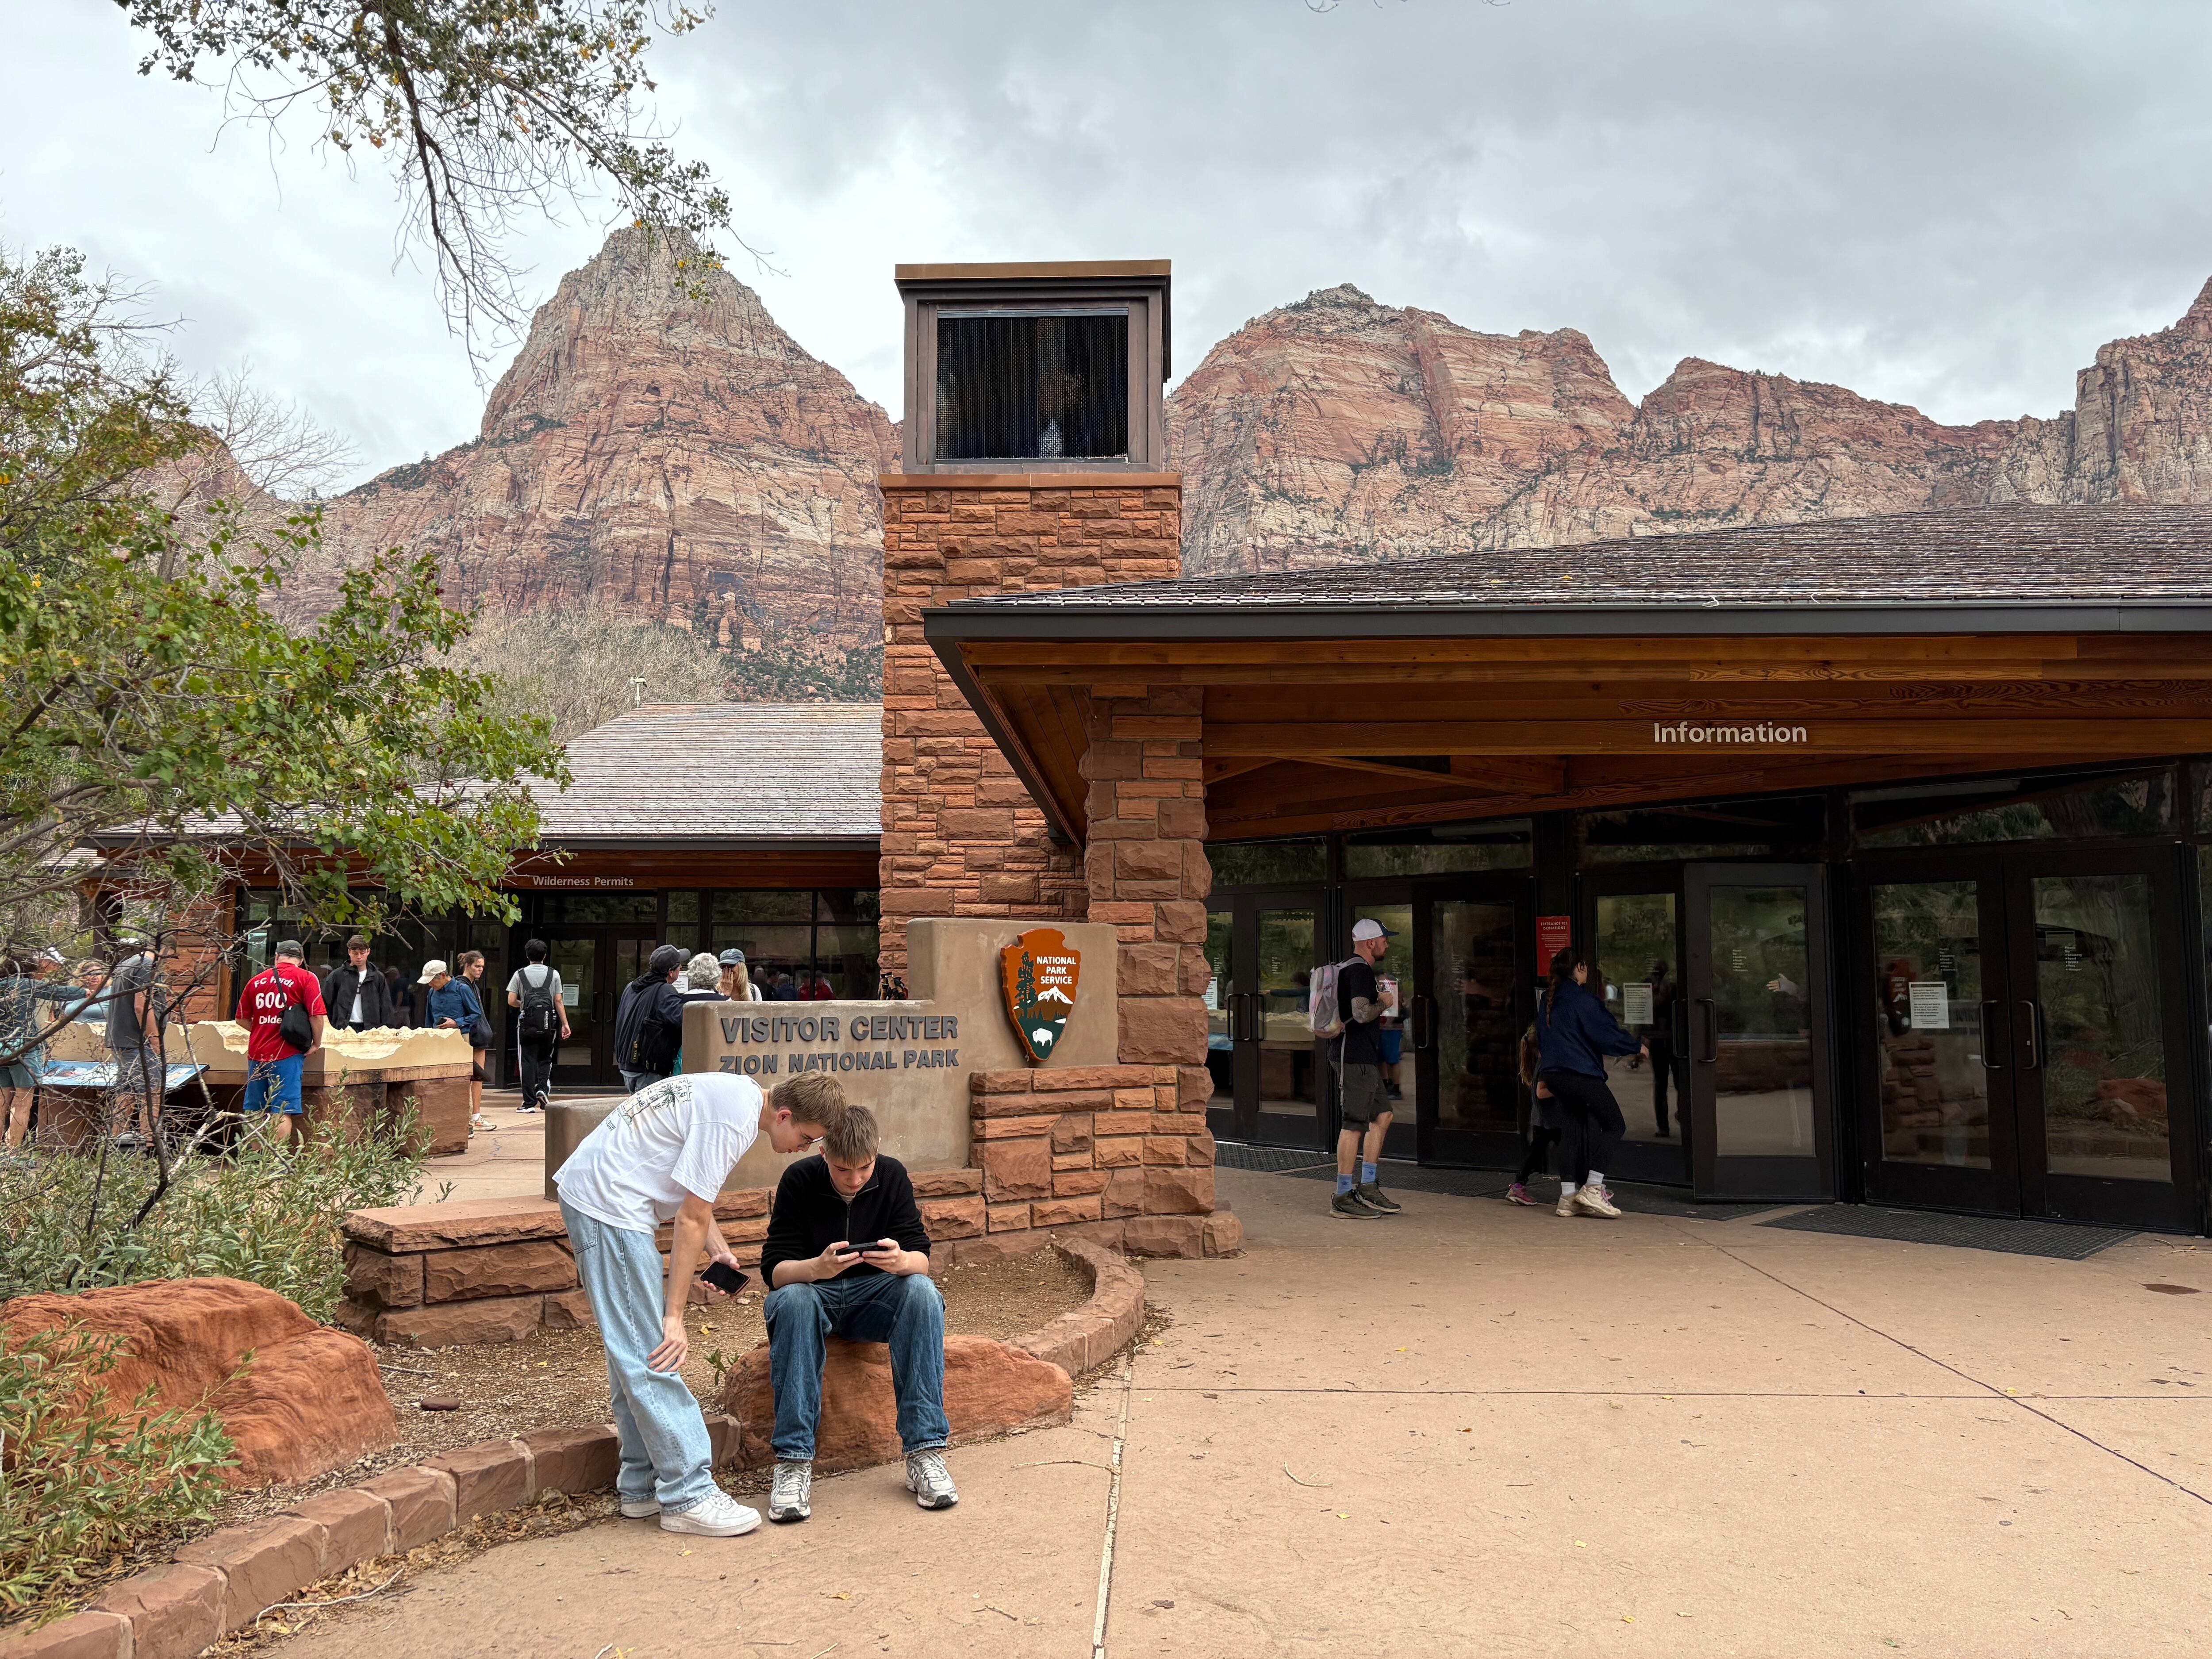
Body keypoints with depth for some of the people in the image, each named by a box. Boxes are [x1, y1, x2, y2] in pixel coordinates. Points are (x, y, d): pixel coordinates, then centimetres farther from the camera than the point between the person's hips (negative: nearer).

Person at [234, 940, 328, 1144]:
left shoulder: (256, 980, 11)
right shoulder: (306, 979, -4)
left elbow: (242, 1019, 17)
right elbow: (318, 1016, -12)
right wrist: (316, 1043, 1)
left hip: (257, 1052, 5)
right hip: (287, 1054, -5)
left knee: (253, 1112, 13)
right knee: (283, 1112, -4)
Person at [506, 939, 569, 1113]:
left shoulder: (520, 974, 4)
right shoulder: (553, 974, 4)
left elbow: (511, 1001, 1)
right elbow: (558, 1002, 3)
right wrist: (565, 1024, 7)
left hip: (527, 1022, -1)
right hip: (548, 1023, 1)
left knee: (528, 1060, 3)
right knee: (545, 1059, 16)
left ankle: (529, 1103, 2)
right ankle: (543, 1088, -8)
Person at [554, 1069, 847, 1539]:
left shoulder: (740, 1095, 9)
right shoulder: (733, 1118, -21)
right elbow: (691, 1220, -18)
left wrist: (718, 1249, 3)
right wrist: (675, 1316, -13)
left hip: (591, 1192, 11)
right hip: (607, 1203, -11)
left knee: (634, 1350, 13)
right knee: (650, 1354, -9)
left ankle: (643, 1486, 20)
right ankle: (688, 1495, -5)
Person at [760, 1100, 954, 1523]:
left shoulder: (892, 1176, -6)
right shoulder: (800, 1180, -12)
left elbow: (922, 1259, -11)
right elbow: (773, 1270, -16)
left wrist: (902, 1261, -36)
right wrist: (819, 1268, -38)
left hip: (874, 1297, 1)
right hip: (814, 1294, -1)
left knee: (922, 1292, -30)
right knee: (792, 1300, -36)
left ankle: (924, 1451, -30)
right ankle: (793, 1461, -33)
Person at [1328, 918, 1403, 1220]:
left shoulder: (1354, 969, 19)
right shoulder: (1360, 970, -14)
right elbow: (1361, 1013, -25)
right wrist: (1384, 1003, -8)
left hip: (1365, 1058, 11)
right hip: (1354, 1058, -11)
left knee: (1382, 1115, 13)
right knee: (1355, 1124, -7)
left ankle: (1366, 1186, 18)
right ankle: (1343, 1197, -2)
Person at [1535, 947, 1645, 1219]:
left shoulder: (1546, 1001, 15)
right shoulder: (1581, 999, -10)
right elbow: (1607, 1033, -9)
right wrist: (1638, 1047, 4)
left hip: (1553, 1074, 8)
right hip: (1581, 1073, -8)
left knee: (1578, 1131, 13)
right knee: (1615, 1125, 0)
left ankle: (1568, 1197, 7)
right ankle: (1592, 1189, -11)